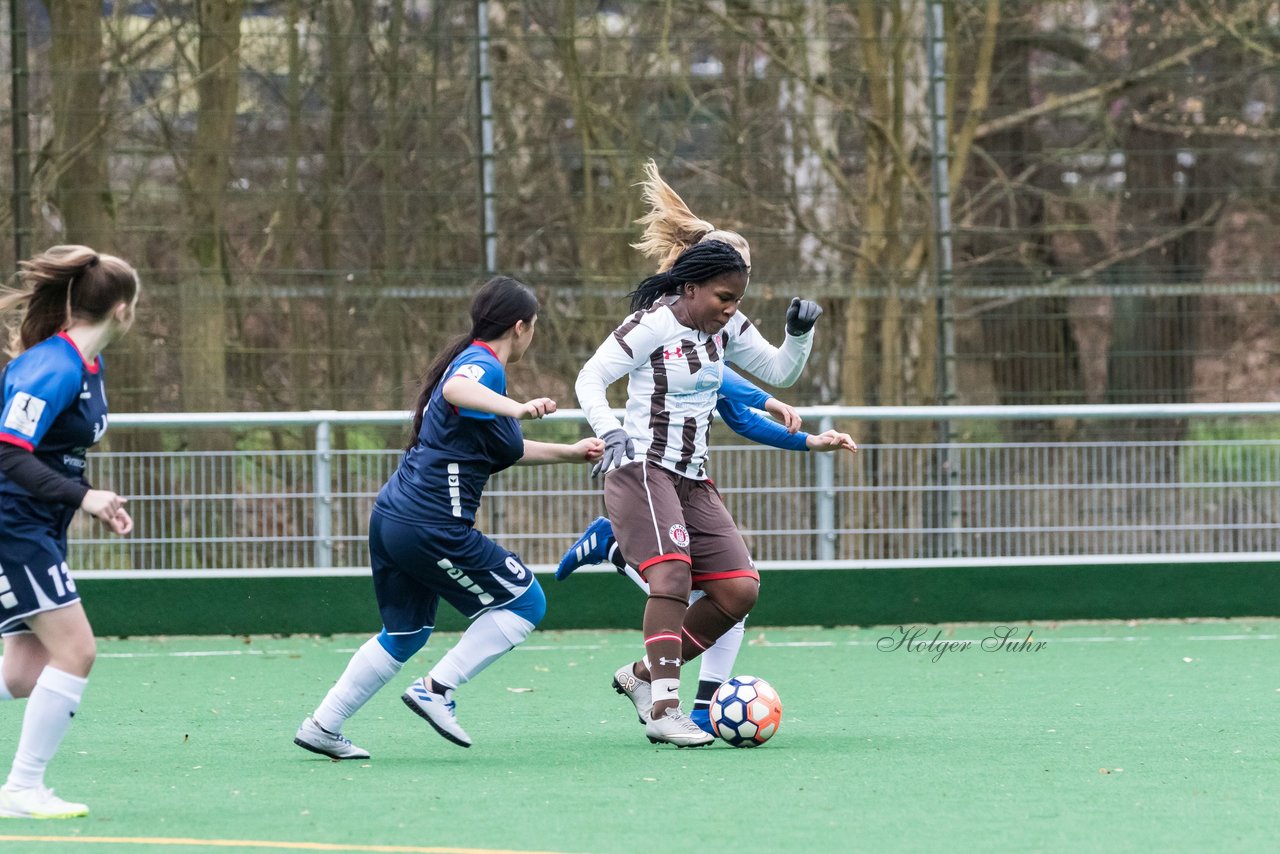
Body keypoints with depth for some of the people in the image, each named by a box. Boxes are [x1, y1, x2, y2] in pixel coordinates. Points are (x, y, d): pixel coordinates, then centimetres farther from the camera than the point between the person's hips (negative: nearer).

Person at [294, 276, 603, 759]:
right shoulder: (484, 366, -10)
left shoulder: (472, 360, 20)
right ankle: (437, 691, -3)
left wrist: (571, 453, 36)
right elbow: (456, 390, -37)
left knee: (405, 634, 21)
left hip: (391, 516, 10)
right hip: (432, 527, -10)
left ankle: (323, 726, 21)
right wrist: (516, 408, -49)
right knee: (525, 603, 1)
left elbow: (507, 450, 33)